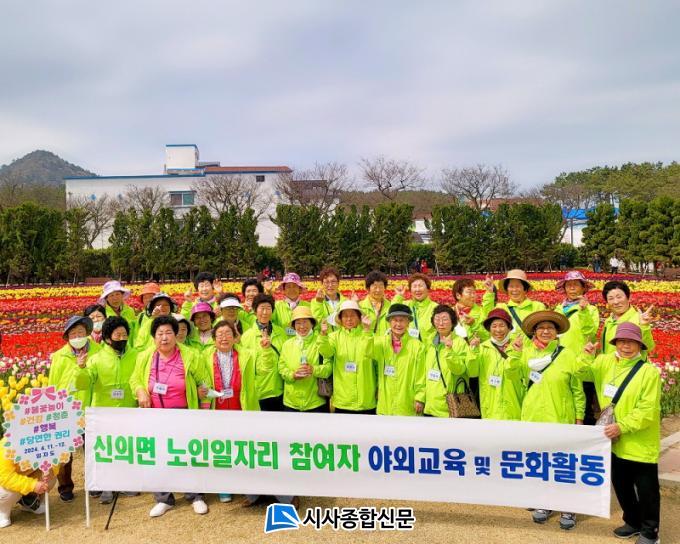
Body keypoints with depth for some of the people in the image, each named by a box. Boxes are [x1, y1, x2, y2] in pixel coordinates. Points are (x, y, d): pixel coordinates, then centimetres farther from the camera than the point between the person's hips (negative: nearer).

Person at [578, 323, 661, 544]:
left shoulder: (649, 371, -16)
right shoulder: (606, 362, -1)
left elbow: (647, 410, -18)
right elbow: (583, 374, 3)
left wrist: (622, 426, -24)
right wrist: (586, 357, -15)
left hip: (641, 443, -5)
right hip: (615, 441, 5)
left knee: (646, 490, 9)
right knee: (621, 485, 20)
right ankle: (633, 521, 41)